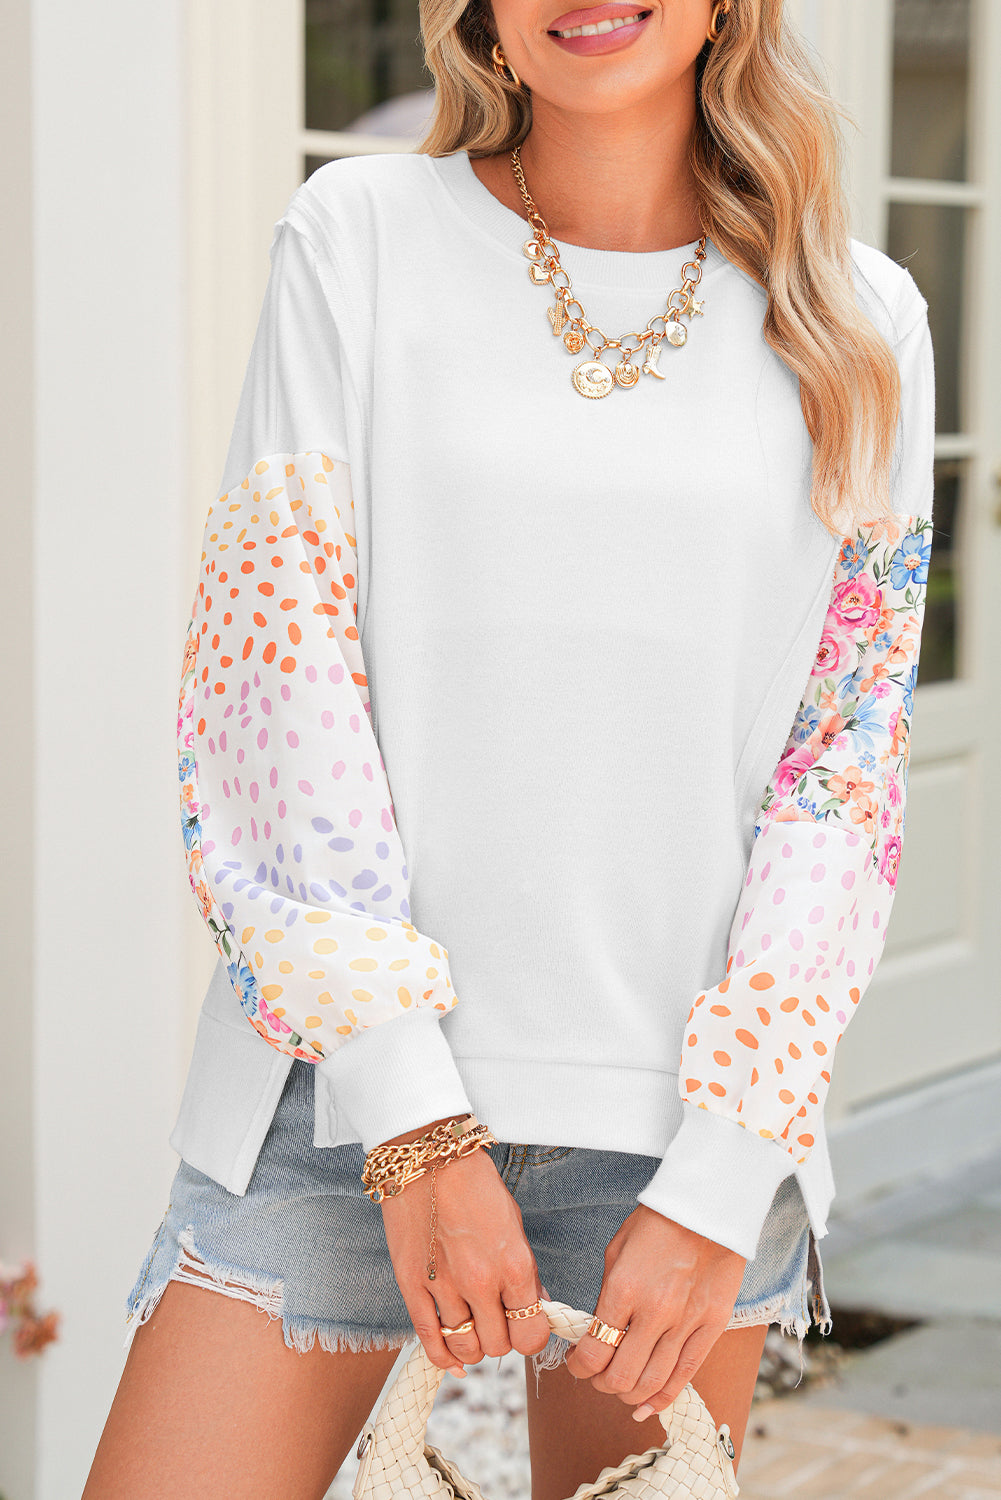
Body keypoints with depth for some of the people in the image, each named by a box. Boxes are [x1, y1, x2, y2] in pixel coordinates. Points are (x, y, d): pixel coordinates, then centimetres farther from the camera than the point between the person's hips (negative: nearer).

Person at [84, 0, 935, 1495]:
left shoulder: (860, 324, 5)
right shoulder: (358, 238, 1)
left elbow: (848, 765, 3)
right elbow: (276, 678, -4)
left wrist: (722, 1180, -6)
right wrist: (412, 1115, -12)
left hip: (699, 1105, 1)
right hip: (348, 1078, -1)